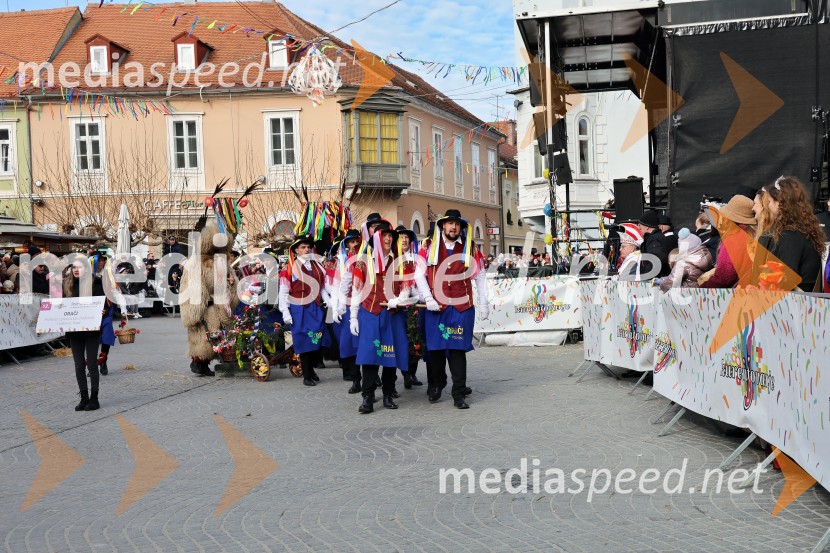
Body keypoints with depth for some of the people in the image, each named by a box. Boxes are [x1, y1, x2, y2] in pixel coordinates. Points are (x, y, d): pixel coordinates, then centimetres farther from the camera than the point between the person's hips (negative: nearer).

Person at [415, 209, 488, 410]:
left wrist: (483, 303, 8)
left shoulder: (470, 248, 7)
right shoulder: (429, 246, 5)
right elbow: (419, 274, 5)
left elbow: (480, 276, 11)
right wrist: (428, 298, -6)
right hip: (436, 307, 1)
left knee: (458, 348, -3)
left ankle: (459, 393, 3)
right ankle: (436, 385, 28)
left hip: (462, 306, 0)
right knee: (435, 347, 7)